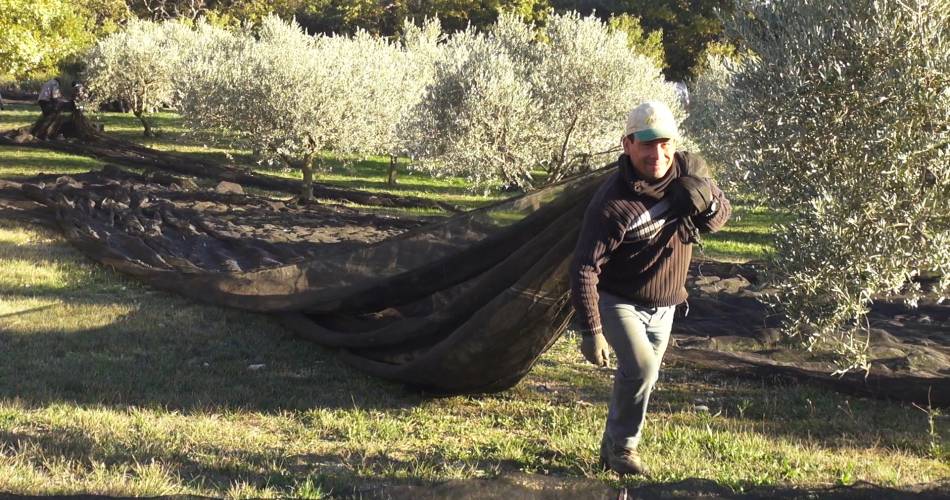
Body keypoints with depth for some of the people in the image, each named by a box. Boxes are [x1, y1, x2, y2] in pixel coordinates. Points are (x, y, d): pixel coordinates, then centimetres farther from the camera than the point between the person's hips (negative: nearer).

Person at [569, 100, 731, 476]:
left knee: (641, 379, 15)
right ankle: (623, 447, -2)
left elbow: (722, 216, 2)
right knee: (640, 368, -24)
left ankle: (611, 448, 35)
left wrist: (708, 203, -24)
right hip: (619, 301, -6)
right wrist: (590, 330, -28)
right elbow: (584, 268, -26)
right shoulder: (613, 202, -29)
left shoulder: (690, 170, -12)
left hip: (664, 305, 6)